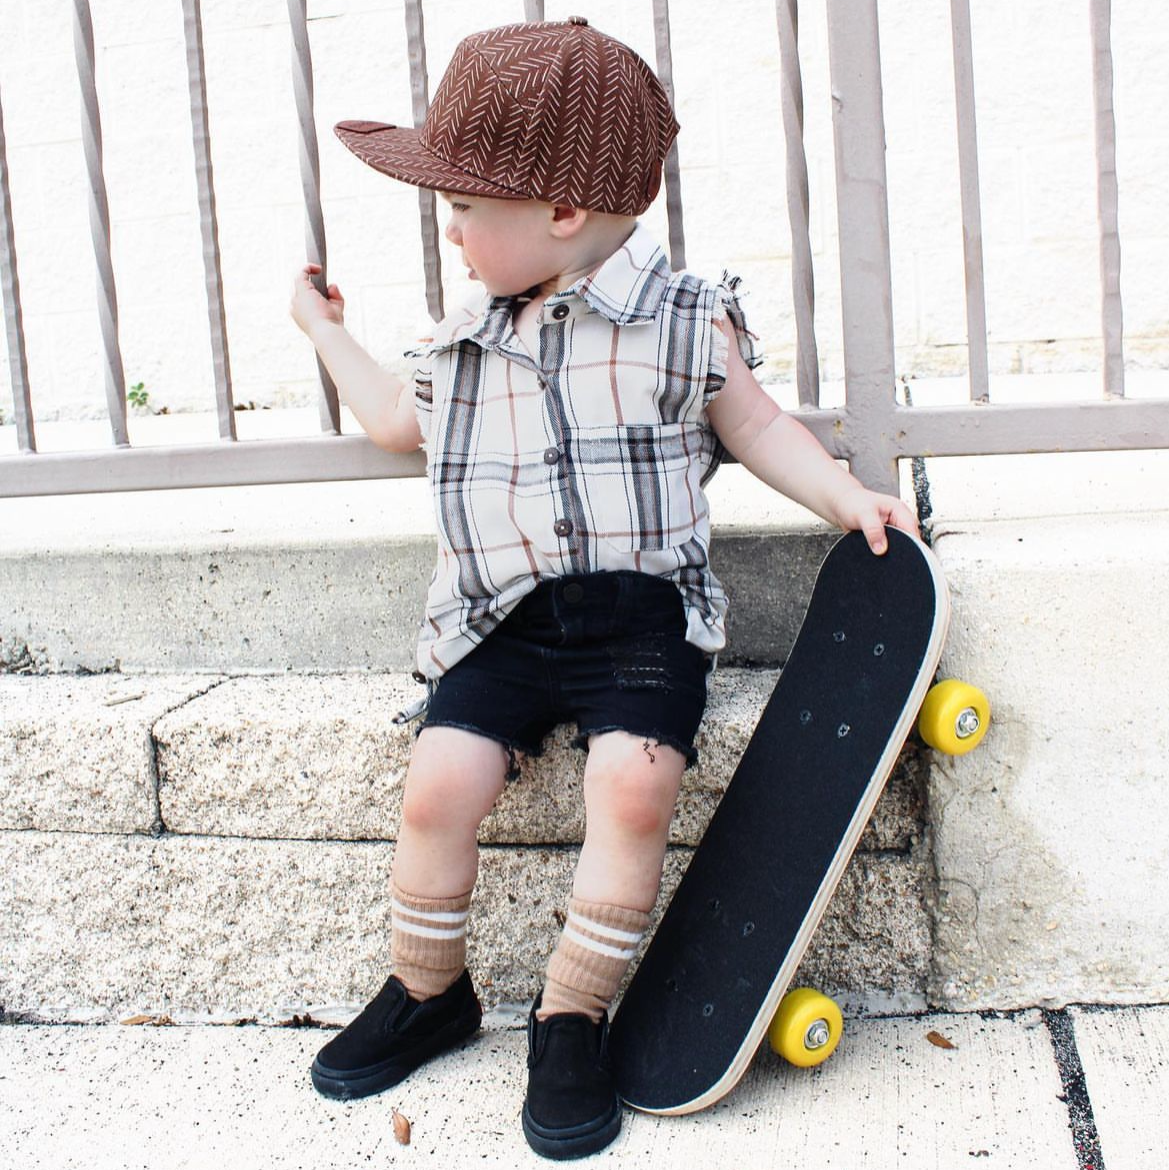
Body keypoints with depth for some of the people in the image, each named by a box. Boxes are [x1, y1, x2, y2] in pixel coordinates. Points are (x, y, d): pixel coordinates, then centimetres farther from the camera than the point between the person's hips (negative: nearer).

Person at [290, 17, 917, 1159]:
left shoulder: (683, 319, 2)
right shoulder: (465, 342, 16)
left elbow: (758, 427, 10)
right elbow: (399, 423, 35)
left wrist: (851, 500, -2)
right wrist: (327, 332, 38)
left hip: (639, 608, -3)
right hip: (503, 622, 4)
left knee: (632, 784, -25)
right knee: (439, 783, -15)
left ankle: (572, 1017, -3)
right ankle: (426, 992, 13)